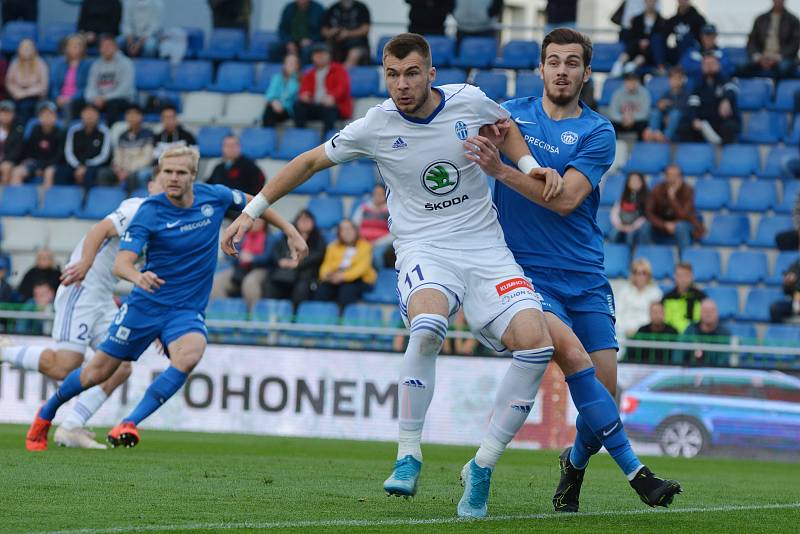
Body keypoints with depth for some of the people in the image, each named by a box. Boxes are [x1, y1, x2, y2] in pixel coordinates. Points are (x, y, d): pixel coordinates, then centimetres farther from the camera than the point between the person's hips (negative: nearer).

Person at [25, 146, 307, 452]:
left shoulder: (214, 197, -6)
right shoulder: (150, 212, -16)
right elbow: (120, 263, -25)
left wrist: (291, 232, 13)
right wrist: (136, 276, -47)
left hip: (187, 309, 2)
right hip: (146, 303, -1)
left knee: (190, 355, -32)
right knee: (98, 372, 5)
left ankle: (129, 424, -27)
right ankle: (46, 414, 33)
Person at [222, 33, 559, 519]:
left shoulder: (469, 101, -3)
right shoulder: (377, 125, -5)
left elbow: (506, 125, 22)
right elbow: (311, 161, 10)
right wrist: (251, 212, 10)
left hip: (485, 247, 2)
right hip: (424, 250, -2)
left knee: (535, 343, -20)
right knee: (428, 326, -37)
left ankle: (482, 468, -6)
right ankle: (409, 456, -22)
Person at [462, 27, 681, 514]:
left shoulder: (598, 132, 1)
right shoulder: (514, 113, 10)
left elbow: (565, 199, -11)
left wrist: (501, 169, -20)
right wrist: (536, 168, -19)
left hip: (585, 276, 1)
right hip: (526, 269, -1)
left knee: (605, 391, -4)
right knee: (571, 351, -25)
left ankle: (575, 464, 27)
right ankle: (634, 471, -23)